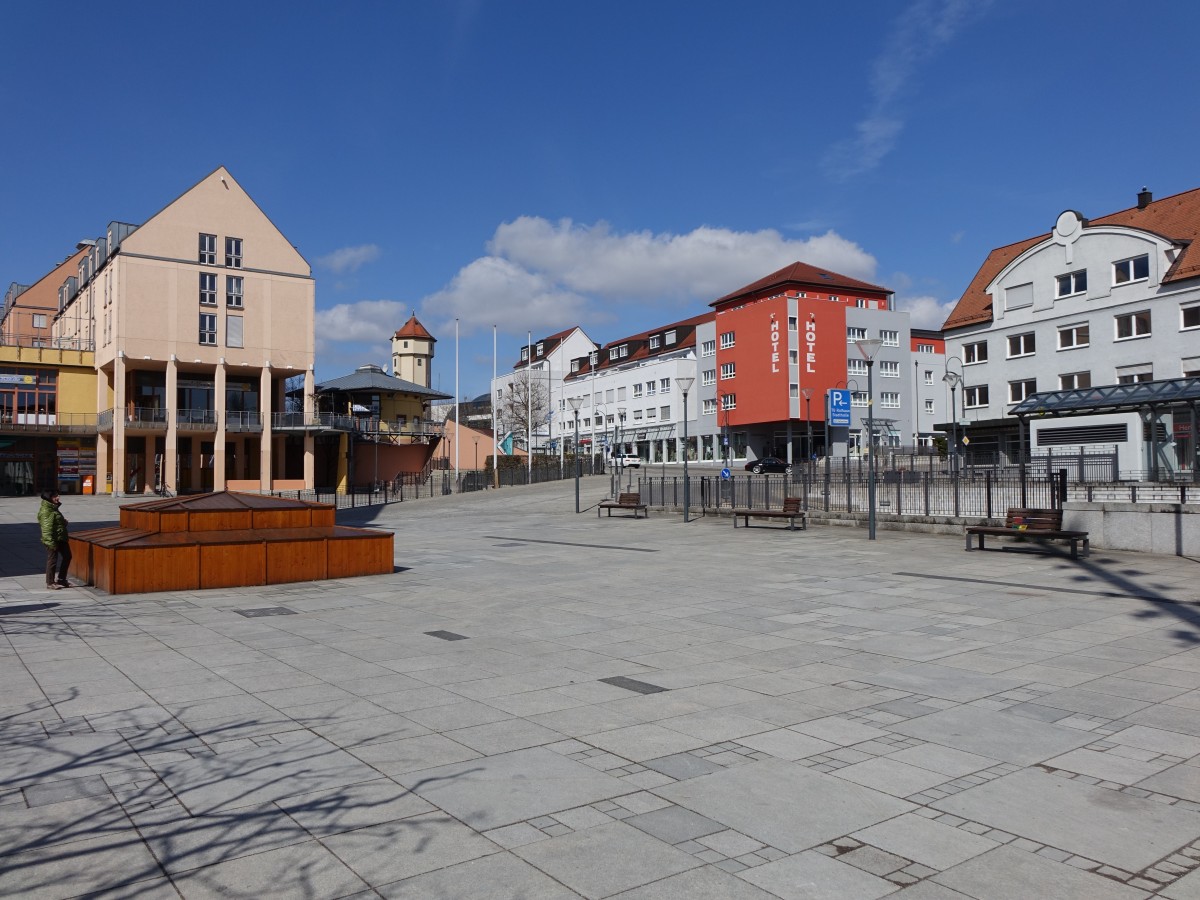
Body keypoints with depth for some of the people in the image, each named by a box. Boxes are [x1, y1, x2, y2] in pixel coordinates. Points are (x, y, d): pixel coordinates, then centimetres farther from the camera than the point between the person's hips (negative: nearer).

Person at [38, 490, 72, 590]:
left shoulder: (53, 508, 14)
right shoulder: (45, 511, -18)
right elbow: (46, 528, -22)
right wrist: (51, 542, -25)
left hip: (60, 539, 10)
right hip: (53, 540, -10)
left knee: (67, 556, 16)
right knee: (52, 561, -1)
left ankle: (61, 579, 26)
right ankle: (50, 583, 10)